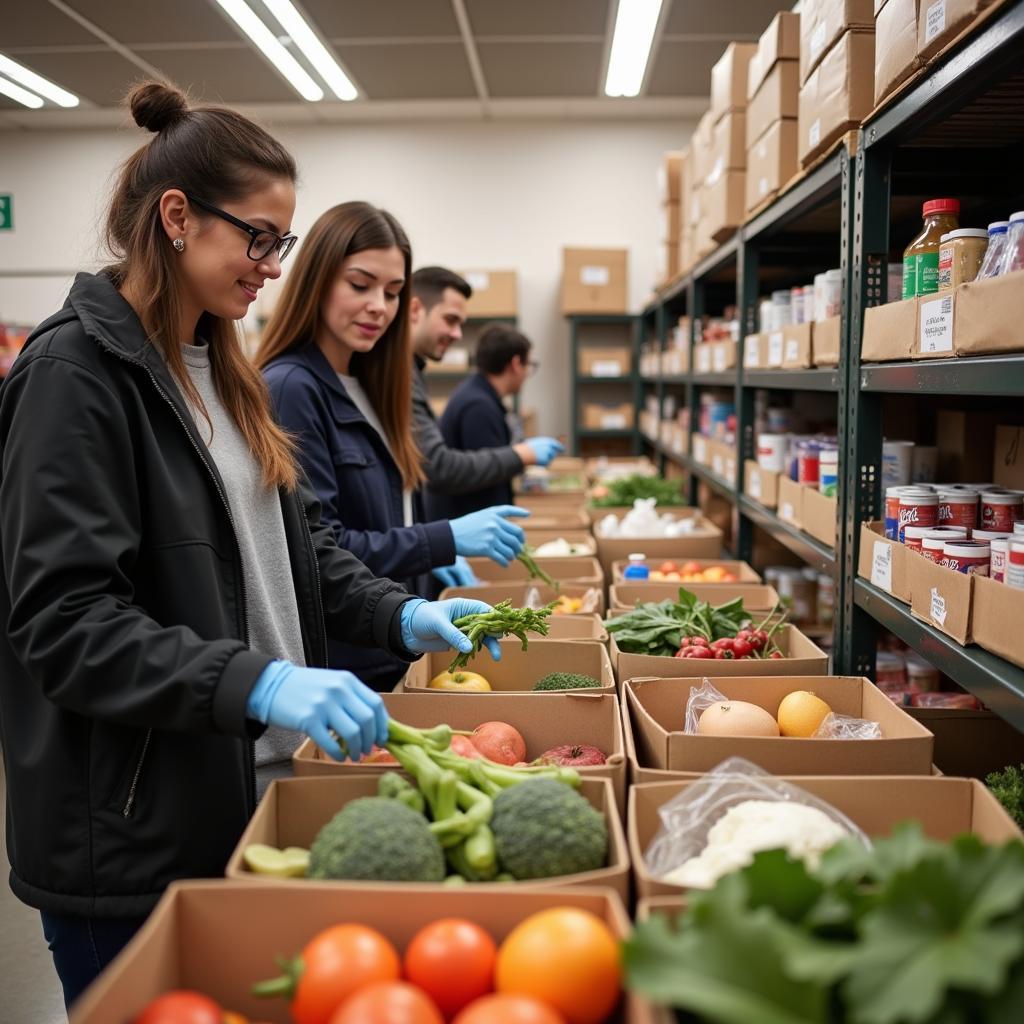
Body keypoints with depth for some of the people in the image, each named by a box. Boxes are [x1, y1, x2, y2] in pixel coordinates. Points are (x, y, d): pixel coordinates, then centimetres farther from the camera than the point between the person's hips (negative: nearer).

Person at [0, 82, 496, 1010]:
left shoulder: (217, 365, 11)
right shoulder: (77, 370, -16)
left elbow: (293, 532, 14)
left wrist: (397, 615, 0)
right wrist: (255, 683, -33)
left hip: (240, 793, 8)